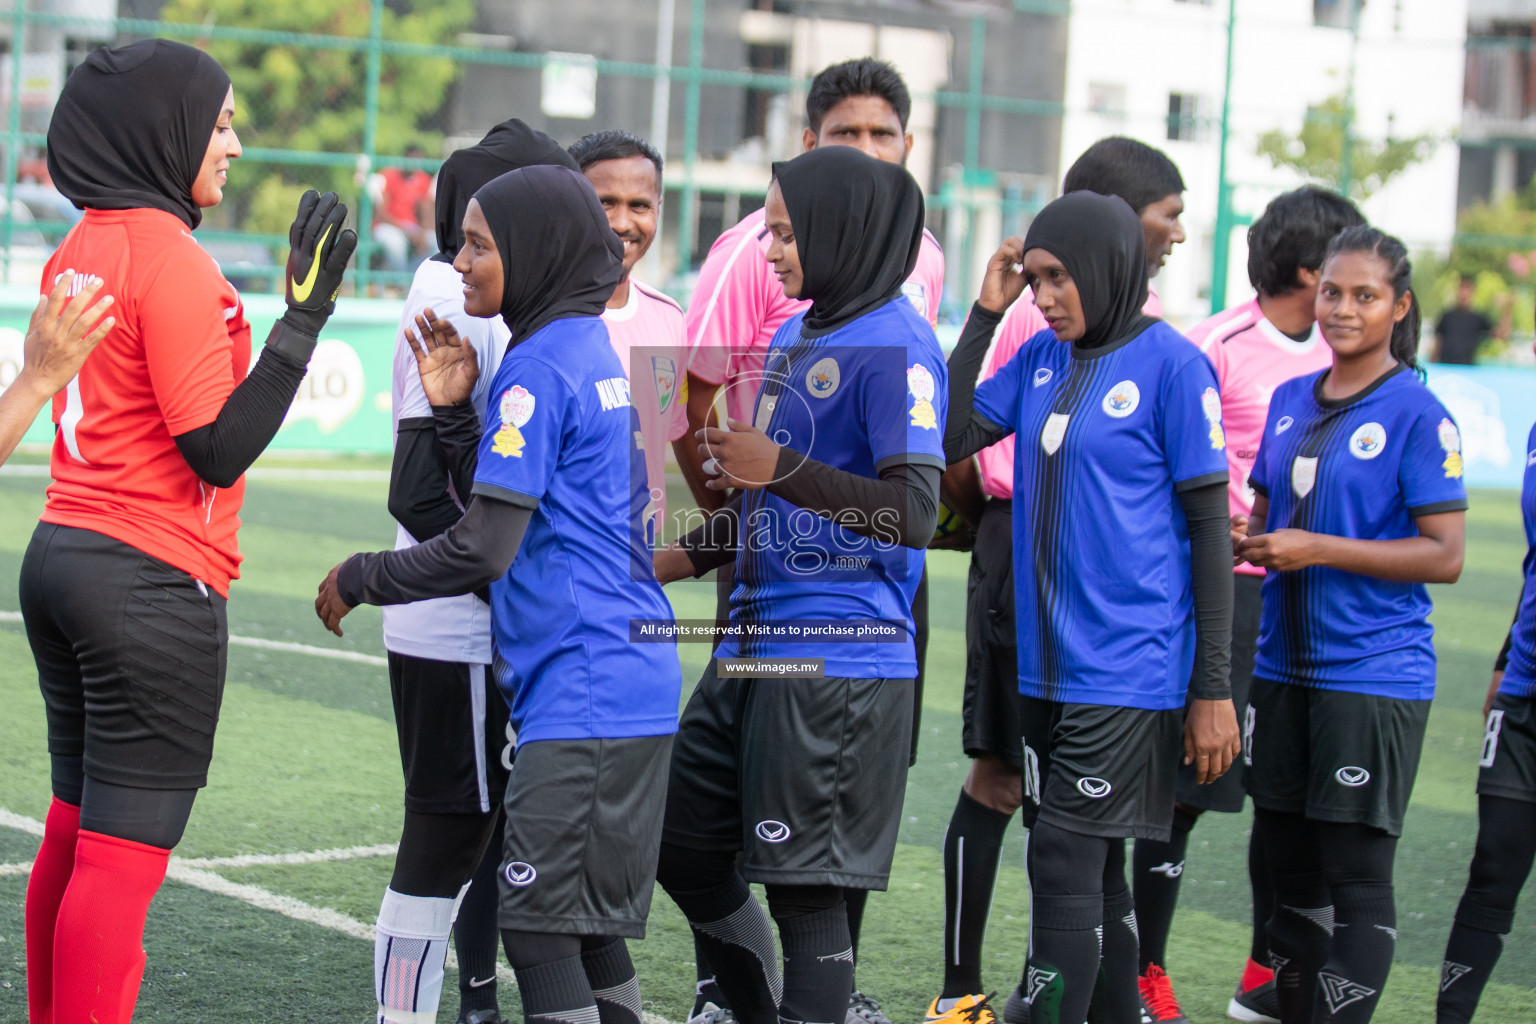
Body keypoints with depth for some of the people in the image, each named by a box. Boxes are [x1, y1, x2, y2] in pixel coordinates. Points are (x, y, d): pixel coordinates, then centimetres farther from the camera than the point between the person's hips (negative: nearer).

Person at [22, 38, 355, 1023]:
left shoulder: (81, 249, 11)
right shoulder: (173, 259, -15)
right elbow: (219, 448, -17)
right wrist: (304, 317, -17)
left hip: (63, 559, 9)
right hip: (155, 587, -9)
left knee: (75, 833, 15)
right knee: (125, 855, -4)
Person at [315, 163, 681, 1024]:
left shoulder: (538, 369, -12)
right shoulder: (600, 356, 16)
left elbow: (483, 548, -15)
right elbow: (517, 505, 20)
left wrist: (359, 580, -3)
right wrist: (457, 412, 8)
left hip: (579, 695, -10)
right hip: (639, 691, 10)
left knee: (540, 927, -7)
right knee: (590, 926, 14)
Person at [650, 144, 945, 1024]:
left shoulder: (894, 347, -14)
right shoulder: (796, 333, 14)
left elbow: (915, 513, -21)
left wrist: (781, 470, -25)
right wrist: (679, 559, 19)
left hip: (836, 661, -10)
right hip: (757, 645, 10)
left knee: (806, 885, -3)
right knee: (681, 845, 15)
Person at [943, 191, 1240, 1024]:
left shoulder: (1172, 365, -9)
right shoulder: (1042, 356, 10)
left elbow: (1208, 528, -8)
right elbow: (952, 440, 4)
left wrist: (1213, 689, -10)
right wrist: (985, 313, 0)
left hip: (1127, 670, -7)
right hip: (1048, 665, 7)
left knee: (1065, 862, -9)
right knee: (1093, 874, 14)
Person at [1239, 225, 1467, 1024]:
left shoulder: (1418, 415, -8)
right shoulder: (1290, 400, 10)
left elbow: (1445, 555, -12)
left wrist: (1319, 549, -18)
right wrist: (1250, 543, -3)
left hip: (1373, 675, -6)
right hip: (1284, 665, 6)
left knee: (1357, 876, -3)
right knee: (1290, 861, 12)